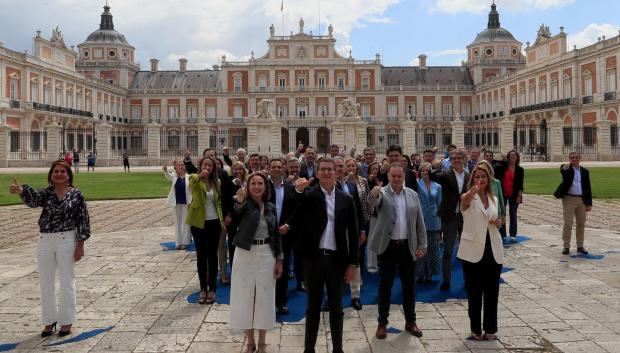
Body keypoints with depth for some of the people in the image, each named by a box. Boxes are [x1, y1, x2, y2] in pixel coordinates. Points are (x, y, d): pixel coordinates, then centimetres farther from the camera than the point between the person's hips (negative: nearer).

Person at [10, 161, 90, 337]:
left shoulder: (76, 194, -4)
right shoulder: (46, 193, 4)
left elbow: (83, 219, -5)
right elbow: (33, 199, -19)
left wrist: (80, 245, -9)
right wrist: (21, 190, -41)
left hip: (67, 241, -4)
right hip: (45, 241, 4)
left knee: (67, 282, 6)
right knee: (46, 283, 10)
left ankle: (66, 321, 19)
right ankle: (49, 321, 24)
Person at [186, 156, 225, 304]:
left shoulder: (216, 181, 6)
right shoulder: (195, 178, -6)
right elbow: (191, 186, -31)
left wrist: (222, 220, 5)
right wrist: (199, 176, -51)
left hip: (214, 223, 2)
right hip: (199, 223, -2)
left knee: (212, 255, 7)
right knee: (201, 256, 6)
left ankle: (212, 289, 16)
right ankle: (203, 289, 16)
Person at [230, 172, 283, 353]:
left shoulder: (271, 208, 5)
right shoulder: (245, 204, -6)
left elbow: (276, 234, 8)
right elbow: (238, 208, -32)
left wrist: (279, 260, 3)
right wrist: (239, 200, -56)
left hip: (266, 255, 3)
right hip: (245, 254, -2)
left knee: (264, 297, 8)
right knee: (245, 296, 5)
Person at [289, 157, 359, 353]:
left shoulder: (346, 199, 3)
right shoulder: (308, 195, -2)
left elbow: (353, 233, 5)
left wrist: (352, 263, 1)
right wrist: (298, 190, -40)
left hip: (337, 259, 1)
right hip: (314, 258, -1)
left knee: (336, 308, 12)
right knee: (313, 307, 10)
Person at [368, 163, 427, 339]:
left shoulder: (412, 194, 7)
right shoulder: (382, 193, -3)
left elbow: (419, 222, 8)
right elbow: (373, 201, -28)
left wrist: (422, 245, 3)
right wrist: (374, 193, -51)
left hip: (408, 246, 3)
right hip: (388, 246, -3)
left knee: (409, 285, 12)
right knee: (385, 286, 5)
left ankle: (410, 321, 26)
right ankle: (382, 323, 16)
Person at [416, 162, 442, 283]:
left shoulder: (437, 187, 8)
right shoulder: (417, 184, 3)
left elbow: (439, 204, 11)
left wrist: (440, 224, 9)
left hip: (433, 222, 2)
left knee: (432, 249, 7)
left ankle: (429, 274, 18)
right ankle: (420, 274, 11)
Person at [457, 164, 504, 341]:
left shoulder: (494, 199, 11)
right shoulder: (468, 197, -6)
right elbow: (465, 200, -33)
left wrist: (498, 223, -1)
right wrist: (472, 191, -56)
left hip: (493, 250, 5)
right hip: (473, 250, -4)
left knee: (492, 291, 10)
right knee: (474, 292, 4)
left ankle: (490, 329, 22)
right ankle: (476, 329, 17)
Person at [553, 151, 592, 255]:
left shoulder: (585, 171, 9)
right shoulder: (566, 169, -1)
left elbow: (588, 188, 9)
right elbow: (562, 171, -28)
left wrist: (589, 203, 6)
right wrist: (567, 166, -49)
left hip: (582, 200, 4)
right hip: (569, 199, -4)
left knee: (581, 224, 10)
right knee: (568, 224, -2)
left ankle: (580, 246, 20)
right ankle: (566, 246, 6)